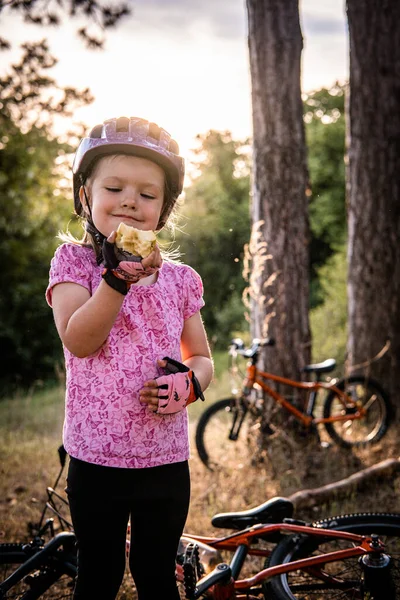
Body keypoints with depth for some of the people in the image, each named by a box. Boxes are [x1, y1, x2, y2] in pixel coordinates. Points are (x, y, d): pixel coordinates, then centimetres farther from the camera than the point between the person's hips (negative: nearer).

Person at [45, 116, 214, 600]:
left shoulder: (178, 278, 3)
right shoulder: (73, 261, -5)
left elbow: (202, 357, 11)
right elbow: (79, 341, -19)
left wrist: (188, 382, -12)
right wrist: (120, 278, -31)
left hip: (166, 460, 2)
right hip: (96, 458, -2)